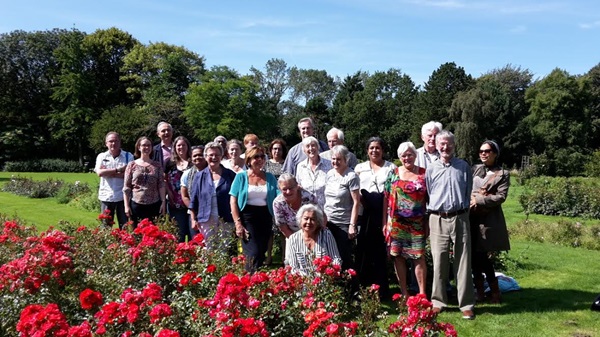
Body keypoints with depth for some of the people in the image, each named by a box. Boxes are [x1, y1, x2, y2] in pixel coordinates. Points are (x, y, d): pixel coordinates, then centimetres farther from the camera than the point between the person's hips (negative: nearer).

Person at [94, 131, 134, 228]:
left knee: (125, 226, 6)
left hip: (123, 196, -1)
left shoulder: (128, 156, 1)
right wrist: (118, 170, -14)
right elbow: (99, 172, -10)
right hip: (106, 196, 1)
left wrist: (108, 173, -12)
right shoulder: (101, 156, 6)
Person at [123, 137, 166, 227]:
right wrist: (126, 206, -3)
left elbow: (161, 185, 4)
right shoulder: (132, 165, 3)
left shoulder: (157, 165, 7)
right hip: (136, 205, -1)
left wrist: (163, 202, -2)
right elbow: (126, 187, 2)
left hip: (154, 205, 1)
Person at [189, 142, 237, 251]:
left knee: (226, 252, 2)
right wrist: (193, 219, 2)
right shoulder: (200, 176, 8)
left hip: (226, 221, 0)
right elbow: (193, 200, 9)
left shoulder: (230, 175, 5)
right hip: (206, 221, 1)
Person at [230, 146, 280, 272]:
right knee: (254, 252, -12)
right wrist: (238, 223, -10)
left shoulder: (270, 177, 10)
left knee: (262, 252, 9)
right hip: (247, 216, -3)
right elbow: (233, 201, -2)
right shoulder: (241, 176, 2)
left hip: (265, 217, 3)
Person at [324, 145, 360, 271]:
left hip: (344, 224, -6)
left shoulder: (351, 176, -11)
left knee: (344, 258, 2)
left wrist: (352, 225, -15)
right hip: (328, 221, 6)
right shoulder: (330, 173, 8)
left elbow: (356, 202, -12)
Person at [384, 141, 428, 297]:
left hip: (417, 223, -1)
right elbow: (386, 198, 5)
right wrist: (385, 222, 1)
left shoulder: (424, 174, 4)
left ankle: (422, 293, 7)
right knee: (398, 256, 4)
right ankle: (404, 293, 16)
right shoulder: (393, 173, 6)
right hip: (396, 223, 1)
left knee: (419, 257, -4)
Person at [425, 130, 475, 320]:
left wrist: (463, 210, 9)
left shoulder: (464, 167, 5)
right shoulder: (431, 169, 6)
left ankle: (466, 304, 9)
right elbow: (427, 195, 11)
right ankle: (438, 301, 15)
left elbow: (469, 193, 10)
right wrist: (432, 214, 7)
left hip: (460, 218, 0)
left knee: (463, 261, 2)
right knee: (439, 261, 4)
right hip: (438, 220, 1)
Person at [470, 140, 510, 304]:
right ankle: (480, 290, 18)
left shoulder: (502, 174, 2)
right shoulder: (474, 169, 14)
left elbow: (501, 196, -9)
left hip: (488, 220, -4)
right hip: (472, 218, 4)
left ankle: (495, 292, 12)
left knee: (484, 257, -5)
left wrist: (478, 200, -15)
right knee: (474, 256, 6)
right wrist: (468, 201, -6)